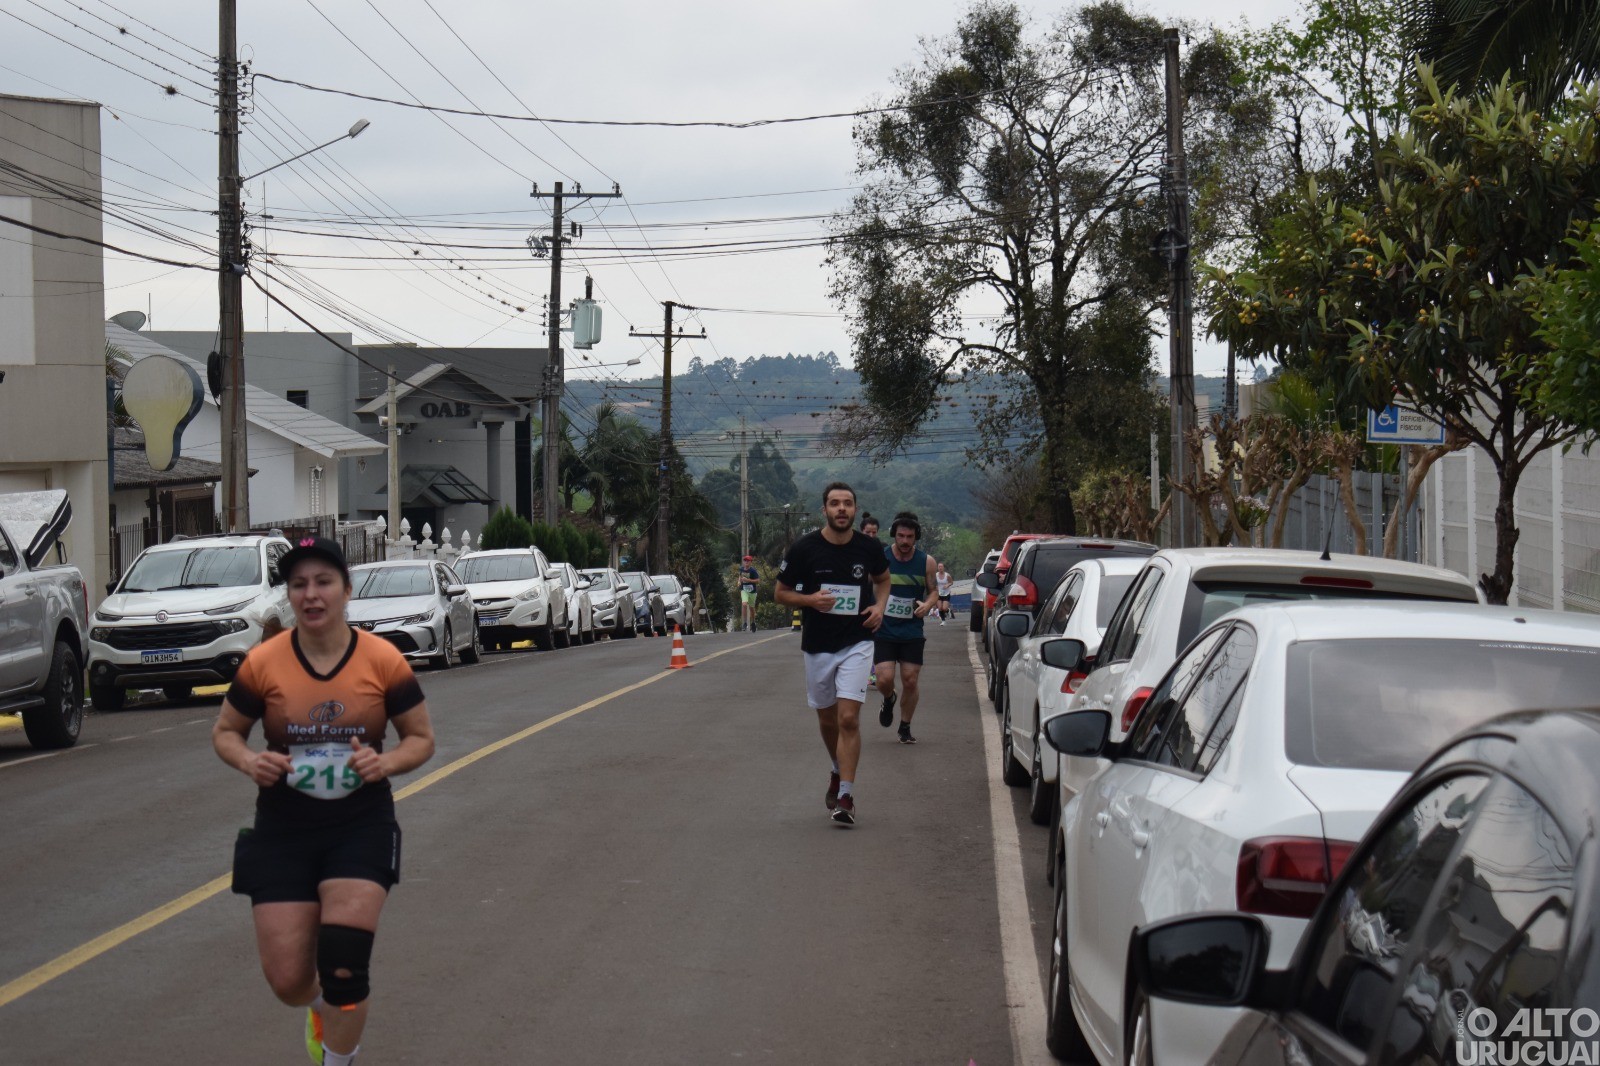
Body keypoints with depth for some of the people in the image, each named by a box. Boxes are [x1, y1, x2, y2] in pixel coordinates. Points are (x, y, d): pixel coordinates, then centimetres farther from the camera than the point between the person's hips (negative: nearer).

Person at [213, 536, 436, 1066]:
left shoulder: (384, 661, -6)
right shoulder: (262, 663, -6)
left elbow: (422, 739, 5)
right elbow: (225, 732, 8)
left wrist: (386, 762, -16)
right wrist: (249, 761, -14)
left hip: (361, 828, -1)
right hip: (282, 831, 1)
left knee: (342, 966, -14)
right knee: (287, 979, 1)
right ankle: (322, 1007, 40)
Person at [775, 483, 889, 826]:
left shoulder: (869, 548, -3)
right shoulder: (804, 549, -8)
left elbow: (882, 578, 18)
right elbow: (781, 592, 2)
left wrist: (880, 605, -2)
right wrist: (809, 599, -18)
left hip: (856, 643, -1)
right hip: (817, 645, 1)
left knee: (849, 718, -14)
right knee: (827, 719, 16)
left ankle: (845, 797, -14)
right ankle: (838, 773, 43)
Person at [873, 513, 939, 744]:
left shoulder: (926, 562, 0)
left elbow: (934, 590, 10)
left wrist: (927, 604, -11)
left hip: (912, 632, 1)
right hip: (883, 630, -1)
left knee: (911, 682, 0)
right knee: (885, 679, -12)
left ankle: (905, 727, 20)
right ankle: (888, 700, 25)